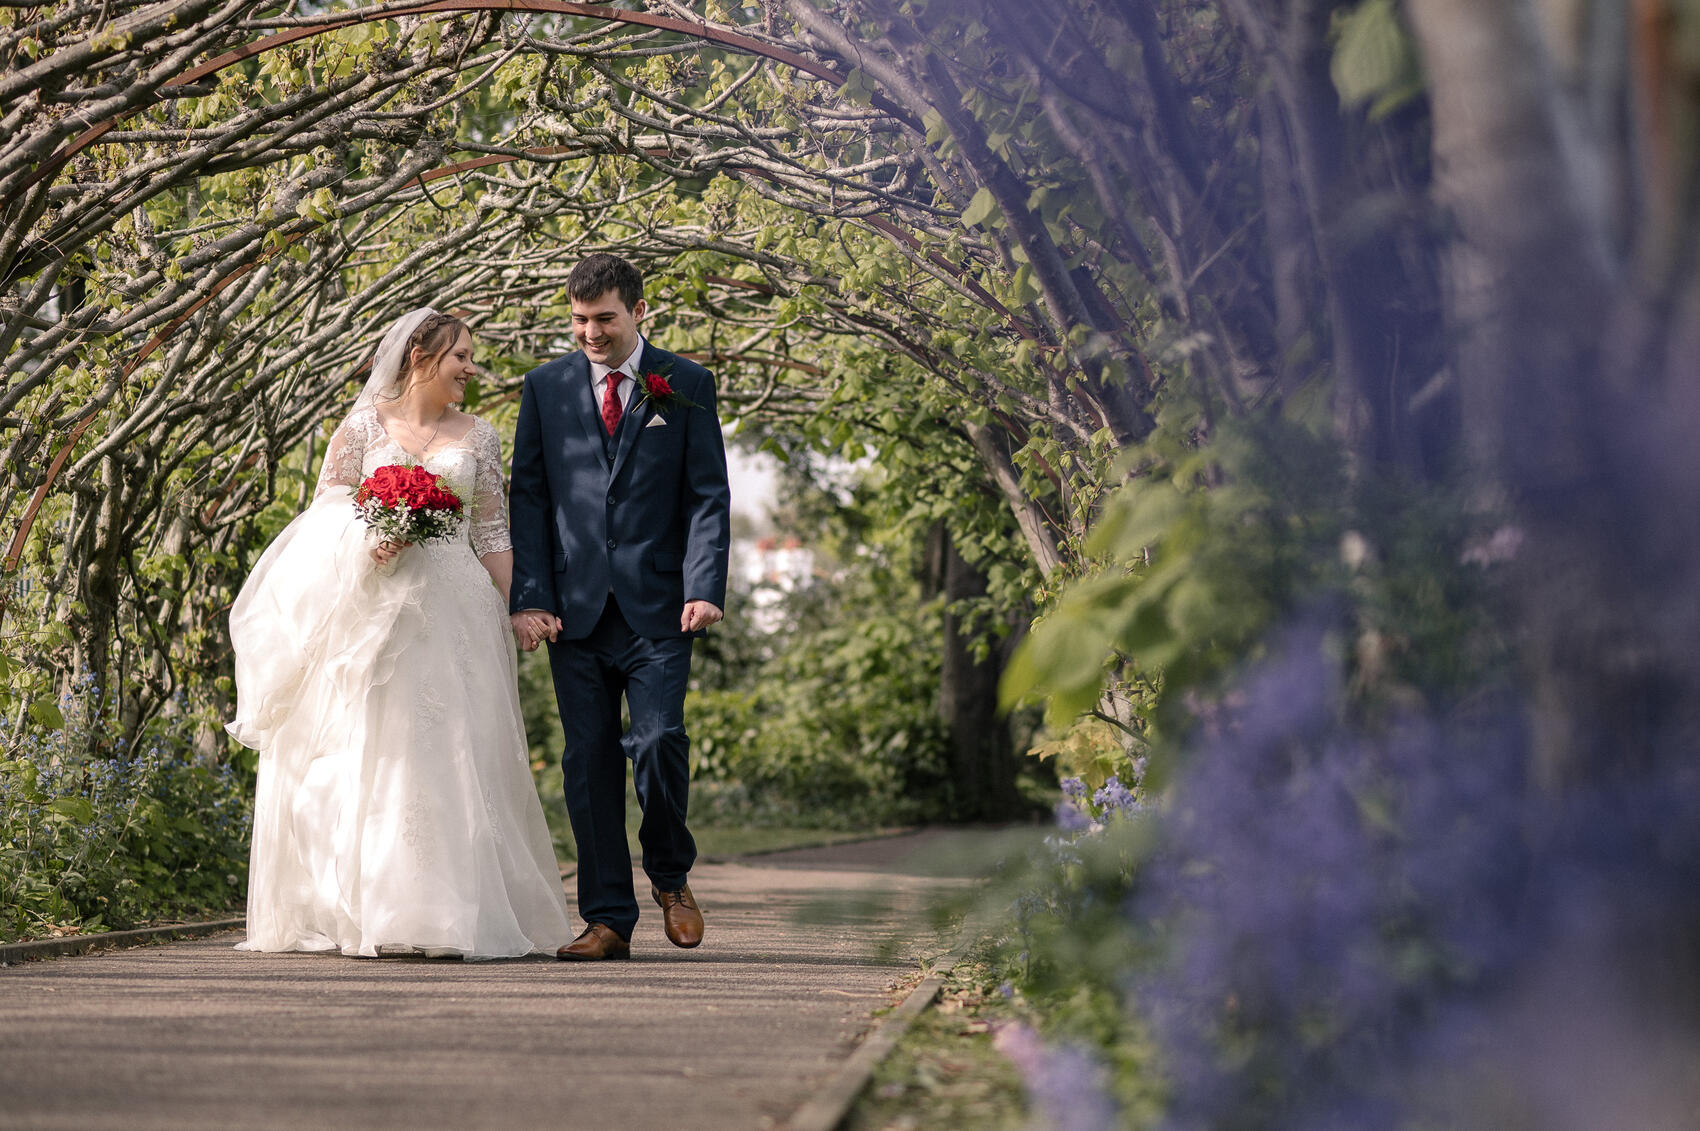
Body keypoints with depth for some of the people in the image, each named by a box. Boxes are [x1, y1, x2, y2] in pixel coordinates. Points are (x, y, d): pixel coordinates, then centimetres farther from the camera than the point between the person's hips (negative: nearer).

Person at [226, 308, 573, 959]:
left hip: (454, 609, 2)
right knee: (368, 751, -5)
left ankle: (456, 911, -2)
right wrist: (367, 539, -16)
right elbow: (326, 510, 4)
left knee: (453, 753, -5)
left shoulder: (478, 438, 12)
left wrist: (508, 616, 1)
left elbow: (492, 534, 10)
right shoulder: (365, 425, 6)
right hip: (374, 606, -2)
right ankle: (371, 911, -1)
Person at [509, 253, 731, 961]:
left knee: (658, 742, -14)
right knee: (589, 763, 2)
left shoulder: (687, 386, 4)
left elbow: (709, 496, 2)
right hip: (575, 609, 2)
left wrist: (705, 587, -12)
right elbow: (527, 498, 8)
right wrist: (528, 598, -2)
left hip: (657, 608, -2)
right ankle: (608, 920, 9)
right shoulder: (545, 387, 9)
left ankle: (670, 875, 13)